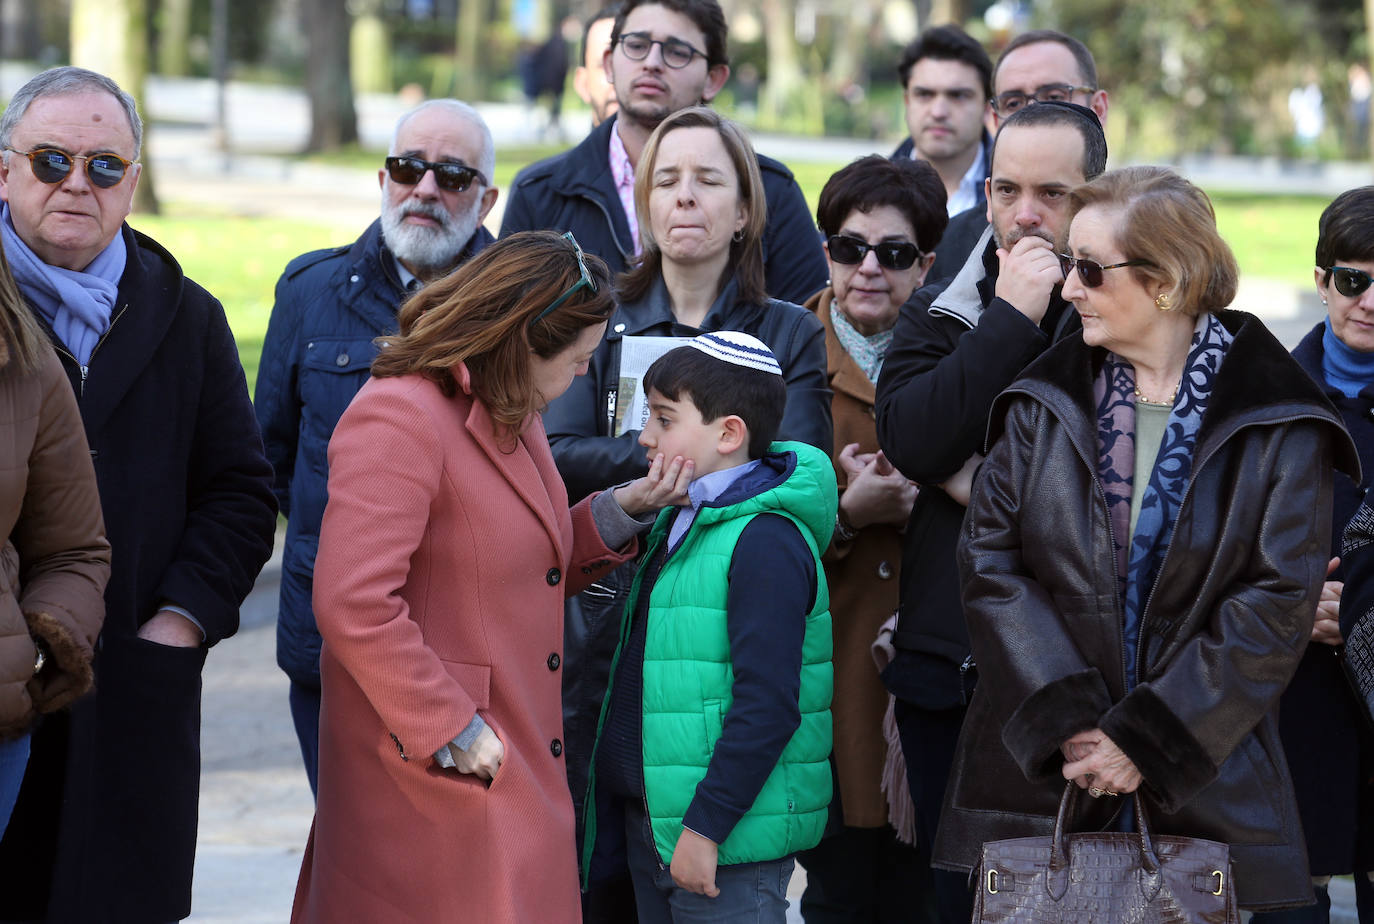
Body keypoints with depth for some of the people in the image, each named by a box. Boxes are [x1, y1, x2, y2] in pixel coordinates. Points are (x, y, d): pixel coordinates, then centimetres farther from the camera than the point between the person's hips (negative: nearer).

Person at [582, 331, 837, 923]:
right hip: (650, 821, 9)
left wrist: (706, 827, -23)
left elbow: (768, 705, -22)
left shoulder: (766, 541, -16)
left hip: (727, 839, -9)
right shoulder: (680, 522, 13)